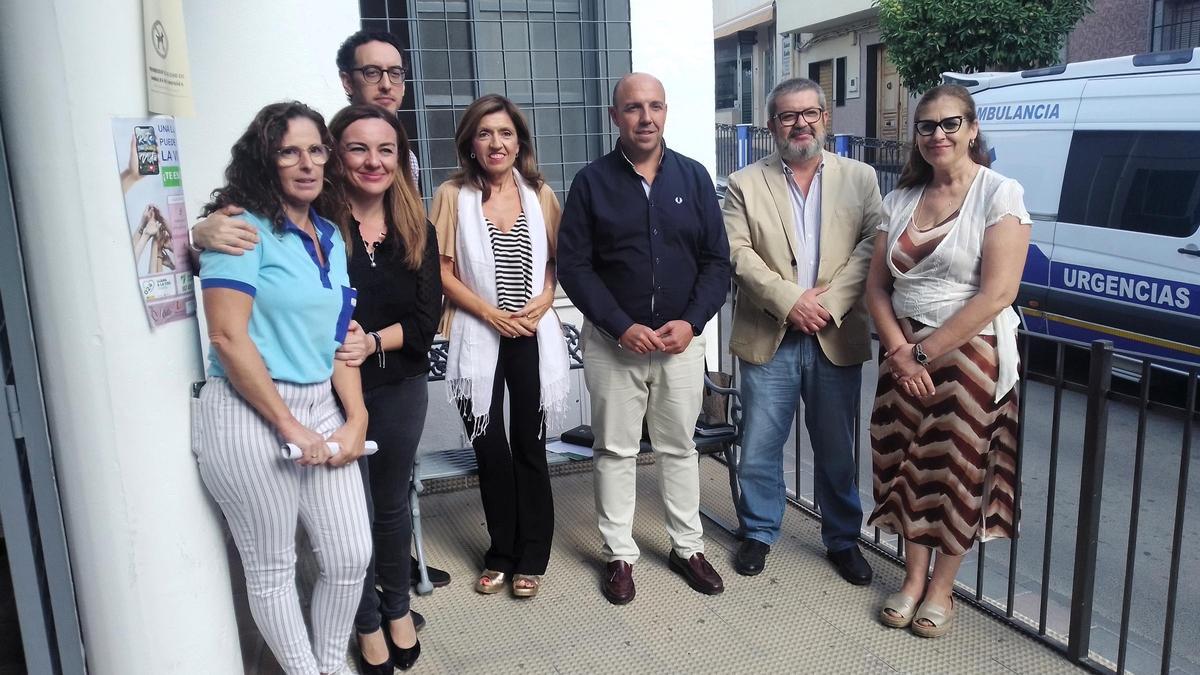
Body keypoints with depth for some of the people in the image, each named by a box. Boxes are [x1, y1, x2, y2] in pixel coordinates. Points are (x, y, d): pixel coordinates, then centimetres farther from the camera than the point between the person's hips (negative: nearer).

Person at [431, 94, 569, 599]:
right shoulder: (452, 195, -1)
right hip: (479, 338, -1)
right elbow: (442, 270, -3)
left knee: (529, 446, 6)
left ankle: (531, 558, 20)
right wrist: (490, 313, -12)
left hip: (534, 337, 1)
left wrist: (543, 300, -8)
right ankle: (501, 553, 25)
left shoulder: (540, 195, 6)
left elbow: (556, 259, 10)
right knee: (490, 449, 8)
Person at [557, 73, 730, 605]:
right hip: (612, 342, -1)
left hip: (682, 341, 2)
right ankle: (619, 555, 23)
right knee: (615, 451, 8)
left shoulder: (694, 177, 2)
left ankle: (686, 547, 28)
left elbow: (717, 261, 2)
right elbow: (574, 266, -6)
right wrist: (622, 327, -15)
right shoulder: (592, 181, -3)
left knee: (679, 448, 13)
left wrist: (691, 323, -11)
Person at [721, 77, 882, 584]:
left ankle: (842, 538, 30)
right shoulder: (745, 184, 4)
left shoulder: (859, 178, 7)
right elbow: (738, 254, -7)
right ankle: (759, 532, 28)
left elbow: (872, 246, -3)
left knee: (836, 448, 12)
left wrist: (829, 303, -15)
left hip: (837, 338, 1)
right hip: (769, 339, -1)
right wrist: (790, 301, -17)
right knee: (760, 446, 8)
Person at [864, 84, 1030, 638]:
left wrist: (926, 353, -15)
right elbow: (876, 286, 4)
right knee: (908, 464, 10)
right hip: (903, 356, 4)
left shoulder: (1000, 194, -9)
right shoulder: (900, 200, 6)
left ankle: (941, 589, 25)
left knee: (958, 469, 6)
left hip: (968, 356, -4)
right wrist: (901, 353, -10)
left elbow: (997, 295, -17)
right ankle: (913, 579, 29)